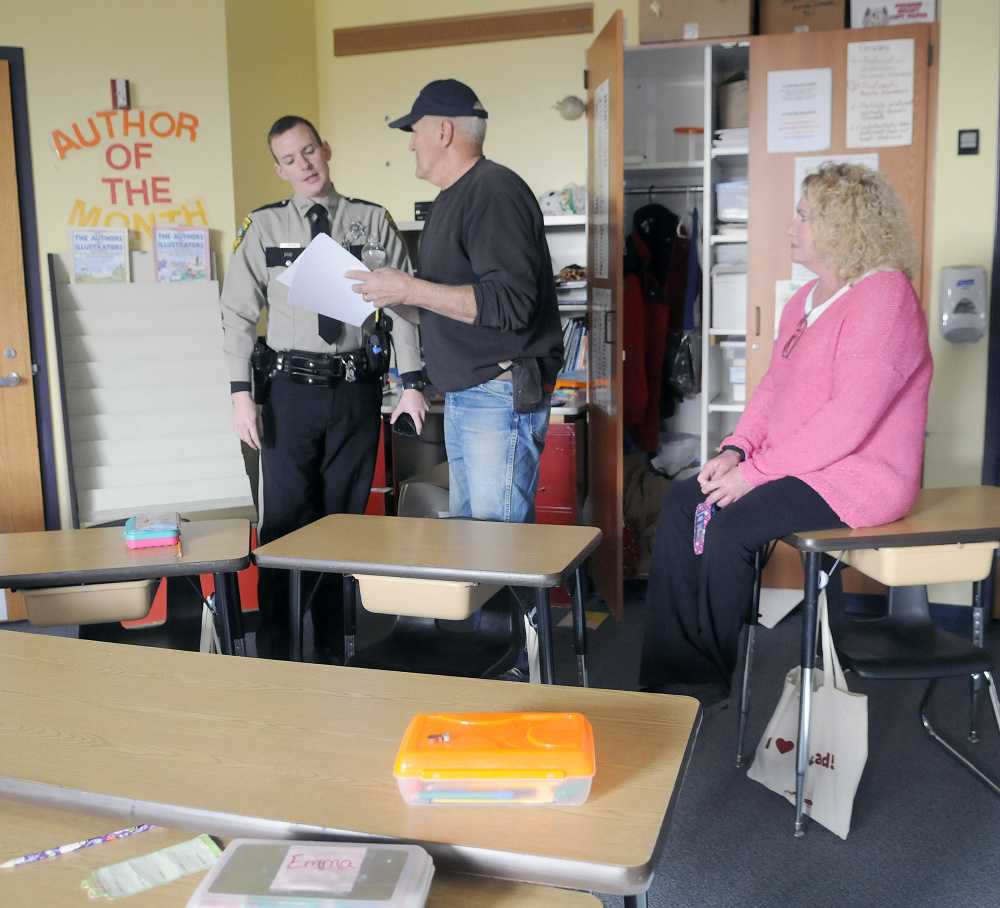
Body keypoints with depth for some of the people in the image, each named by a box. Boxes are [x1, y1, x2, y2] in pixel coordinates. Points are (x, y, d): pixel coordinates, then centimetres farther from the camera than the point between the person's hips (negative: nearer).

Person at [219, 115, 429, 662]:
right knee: (284, 520, 1)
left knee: (345, 520, 8)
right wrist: (241, 393, -5)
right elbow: (238, 314, 4)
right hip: (291, 390, -1)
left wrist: (411, 383, -4)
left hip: (356, 390, 1)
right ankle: (273, 654, 14)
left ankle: (331, 652, 21)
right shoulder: (264, 227, 5)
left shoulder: (372, 221, 5)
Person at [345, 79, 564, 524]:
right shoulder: (449, 200, 20)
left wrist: (412, 289, -19)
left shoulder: (496, 191, -12)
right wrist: (393, 299, 7)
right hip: (462, 399, 10)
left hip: (502, 398, -10)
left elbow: (510, 304, -24)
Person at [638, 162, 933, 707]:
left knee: (732, 526, -28)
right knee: (679, 503, -6)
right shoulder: (806, 299, 15)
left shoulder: (884, 298, -16)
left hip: (860, 476, -9)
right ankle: (671, 673, -5)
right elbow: (773, 386, 17)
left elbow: (849, 419, -24)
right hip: (797, 464, 9)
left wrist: (755, 471, -22)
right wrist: (737, 450, -1)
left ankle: (707, 677, -6)